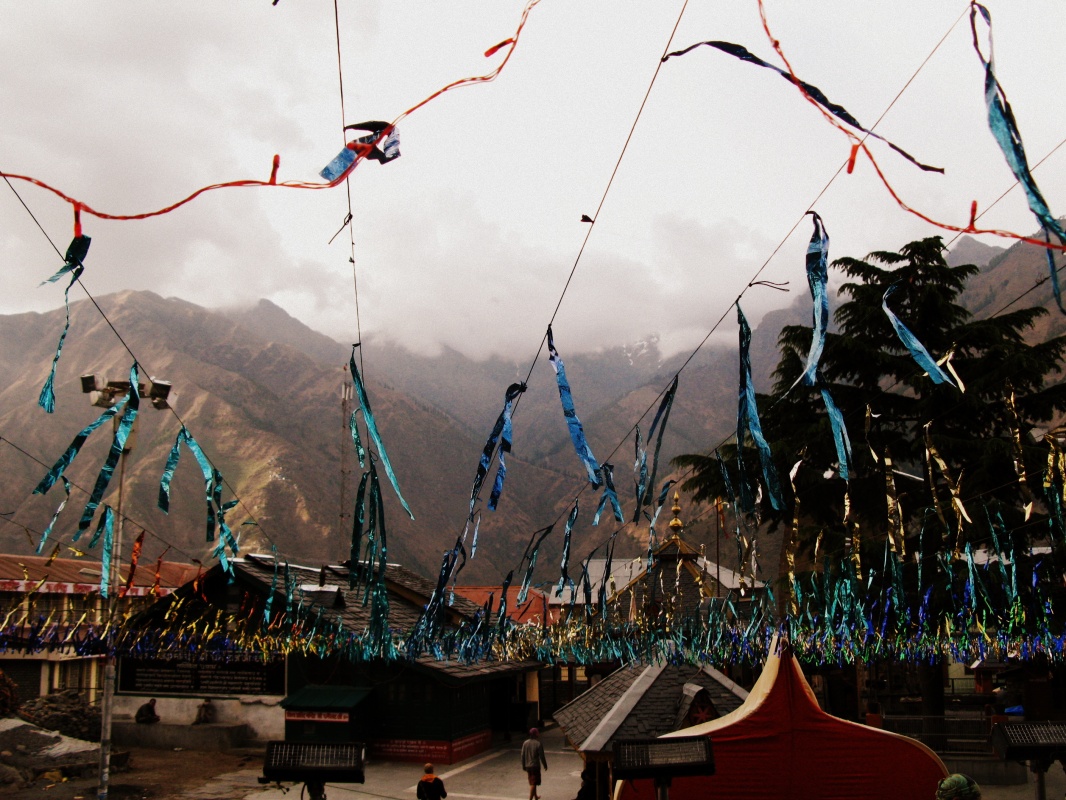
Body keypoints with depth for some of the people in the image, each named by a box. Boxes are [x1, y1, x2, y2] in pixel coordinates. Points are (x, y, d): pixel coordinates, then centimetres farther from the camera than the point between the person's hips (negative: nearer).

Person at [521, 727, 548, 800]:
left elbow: (522, 755, 5)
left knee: (532, 782, 22)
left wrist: (524, 766, 14)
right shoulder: (538, 744, -15)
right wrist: (545, 765, 3)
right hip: (535, 766, -6)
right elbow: (541, 756, -11)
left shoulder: (525, 743, 1)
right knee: (533, 784, -2)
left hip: (527, 766, 6)